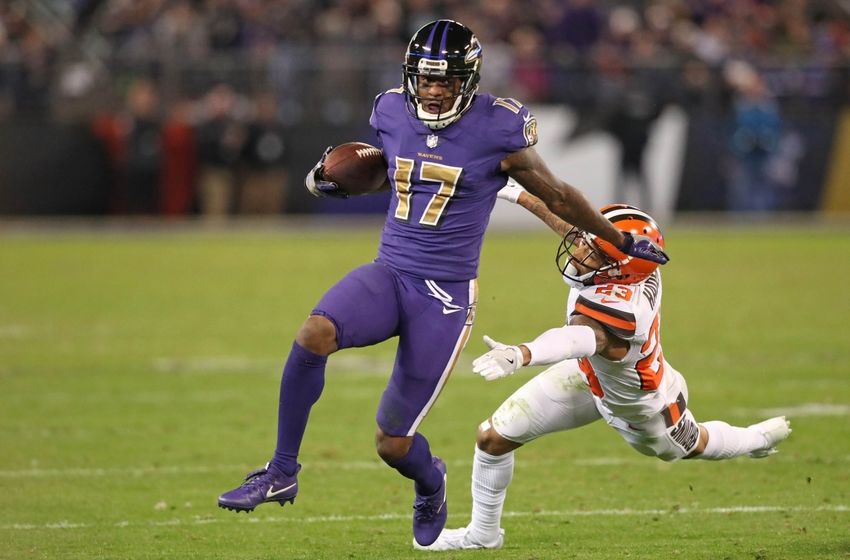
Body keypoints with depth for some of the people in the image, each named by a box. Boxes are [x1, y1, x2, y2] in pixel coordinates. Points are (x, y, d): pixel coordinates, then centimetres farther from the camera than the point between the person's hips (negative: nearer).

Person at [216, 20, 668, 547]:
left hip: (446, 295, -4)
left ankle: (431, 483, 36)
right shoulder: (392, 113, 2)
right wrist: (334, 177, 11)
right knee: (314, 334, -29)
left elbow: (558, 196, 5)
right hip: (388, 273, 4)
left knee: (393, 442, -4)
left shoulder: (497, 131, -11)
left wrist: (623, 241, 14)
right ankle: (282, 473, -13)